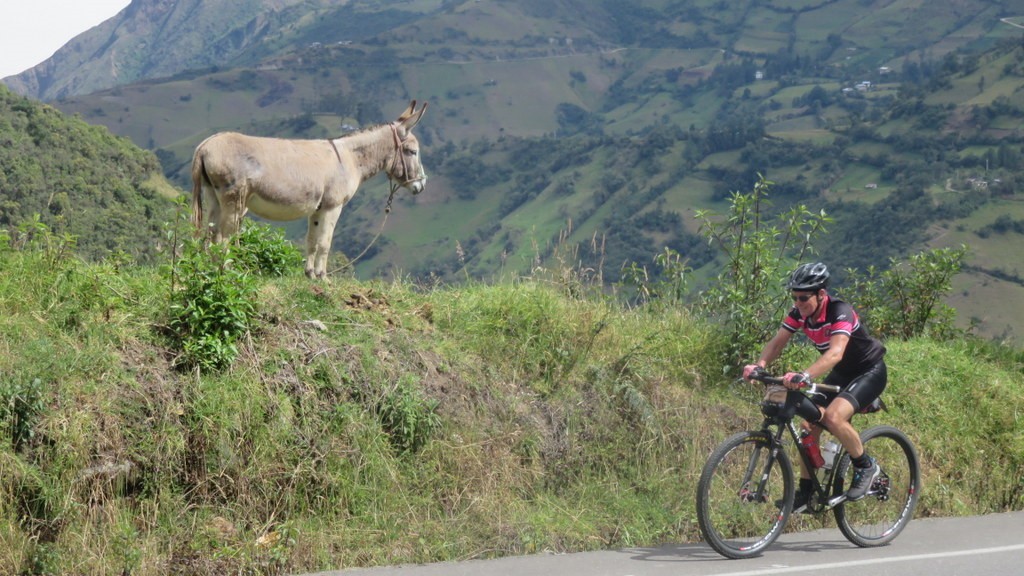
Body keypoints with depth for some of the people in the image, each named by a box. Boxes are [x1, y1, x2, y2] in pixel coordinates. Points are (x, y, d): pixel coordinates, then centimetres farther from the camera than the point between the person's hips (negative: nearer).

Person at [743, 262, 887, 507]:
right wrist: (759, 365, -34)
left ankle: (866, 466, -6)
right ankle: (805, 491, 5)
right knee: (810, 423, -6)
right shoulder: (800, 312, -10)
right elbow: (777, 342, -13)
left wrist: (804, 376, -61)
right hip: (841, 374, 7)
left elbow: (835, 353, -46)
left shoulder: (840, 312, -31)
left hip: (869, 371, -7)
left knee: (833, 416, -29)